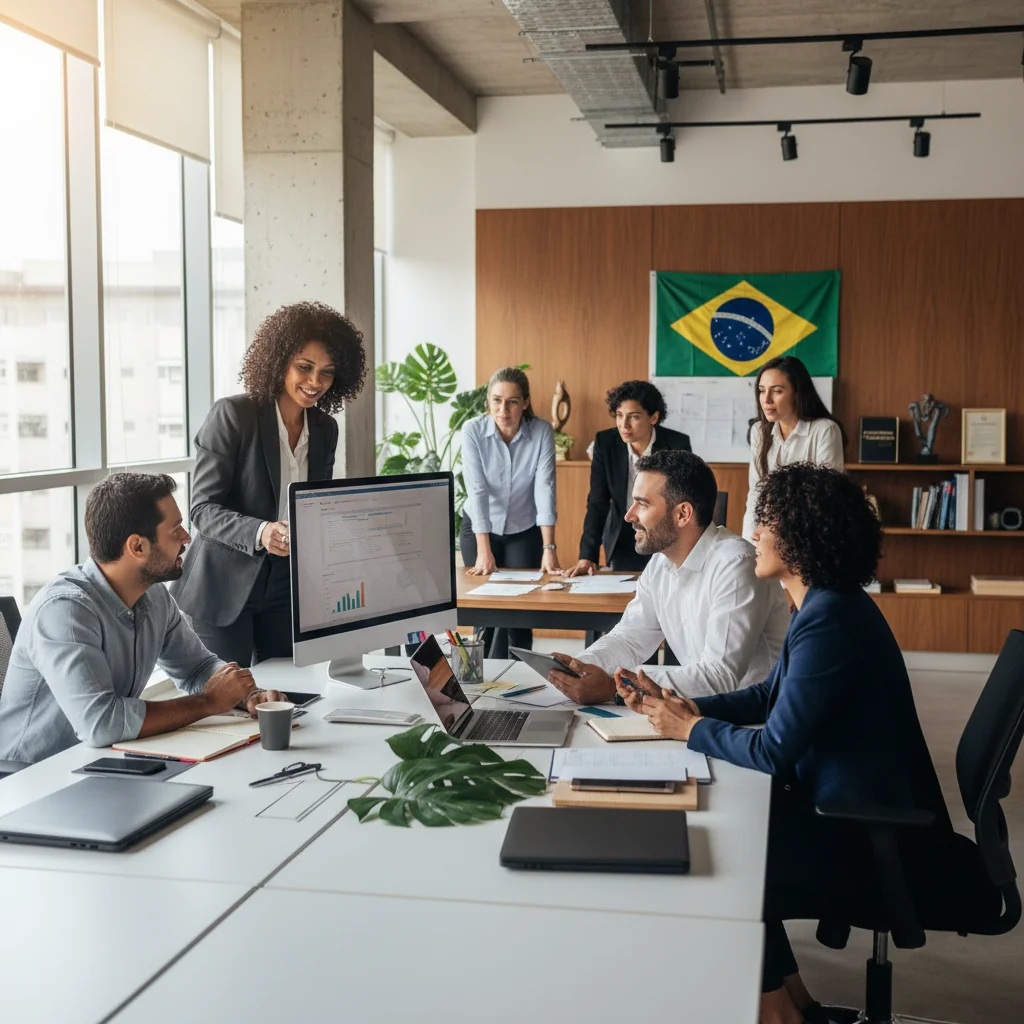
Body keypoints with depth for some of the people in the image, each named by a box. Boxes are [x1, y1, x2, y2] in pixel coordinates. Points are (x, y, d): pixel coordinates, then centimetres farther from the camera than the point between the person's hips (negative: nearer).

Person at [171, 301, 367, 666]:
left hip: (288, 591, 5)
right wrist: (260, 533, -31)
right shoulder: (232, 415, -12)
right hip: (223, 591, -5)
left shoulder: (326, 429, 6)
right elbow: (204, 508, -15)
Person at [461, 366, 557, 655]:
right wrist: (484, 551, -29)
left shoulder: (542, 432, -16)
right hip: (479, 529, 0)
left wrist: (549, 548, -26)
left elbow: (545, 489, -20)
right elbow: (477, 490, -23)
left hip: (525, 531, 0)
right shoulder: (473, 430, -18)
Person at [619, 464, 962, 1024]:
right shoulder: (825, 602, 5)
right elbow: (773, 694, 13)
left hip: (878, 842, -9)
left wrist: (689, 728, -9)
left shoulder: (829, 621, -27)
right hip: (863, 810, 9)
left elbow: (772, 752, -25)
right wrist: (684, 706, 1)